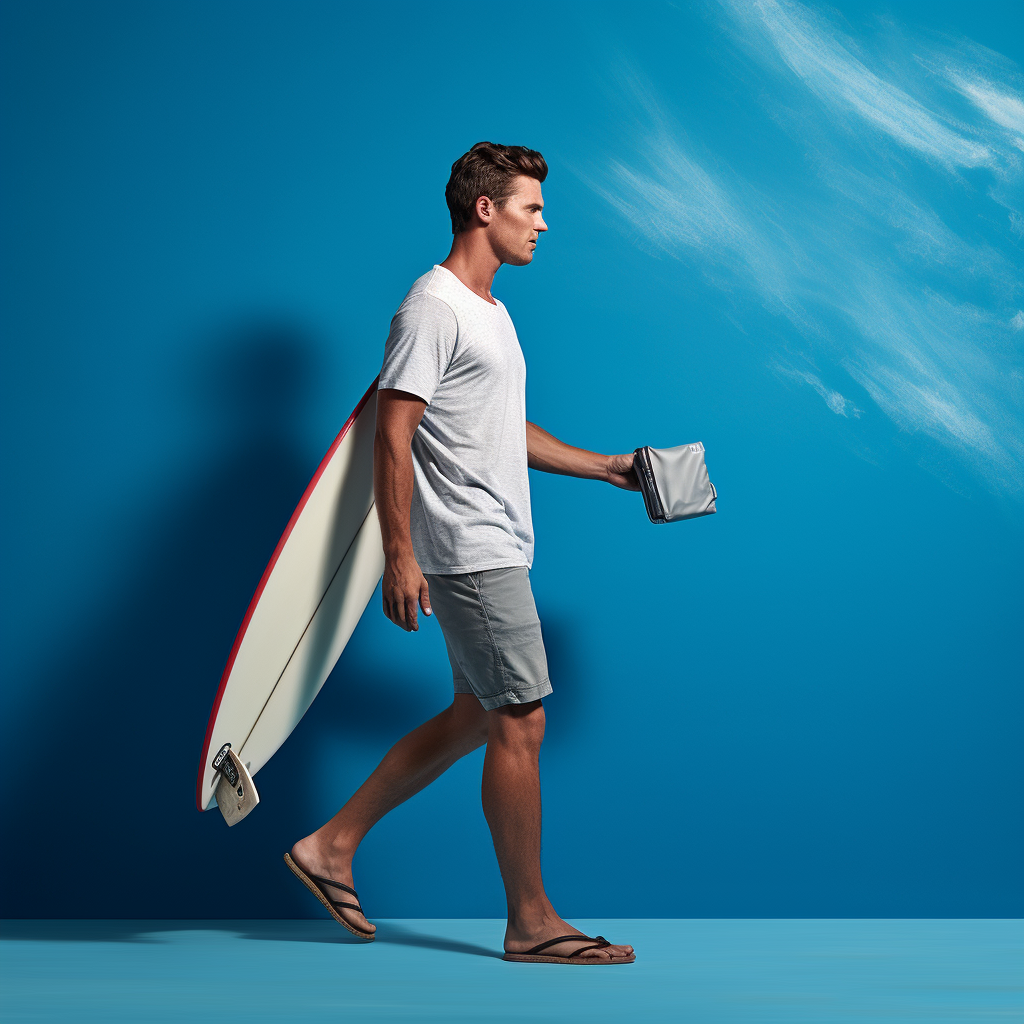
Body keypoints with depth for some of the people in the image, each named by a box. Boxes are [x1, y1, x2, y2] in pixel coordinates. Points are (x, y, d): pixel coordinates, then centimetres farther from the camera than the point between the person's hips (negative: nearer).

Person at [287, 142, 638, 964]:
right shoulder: (434, 306, -12)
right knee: (521, 722, -5)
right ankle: (531, 921, 5)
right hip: (469, 552, -10)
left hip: (497, 550, 10)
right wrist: (399, 555, -23)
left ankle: (334, 844, 21)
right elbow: (393, 436, -17)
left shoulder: (490, 310, 19)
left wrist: (604, 467, 24)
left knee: (475, 716, 14)